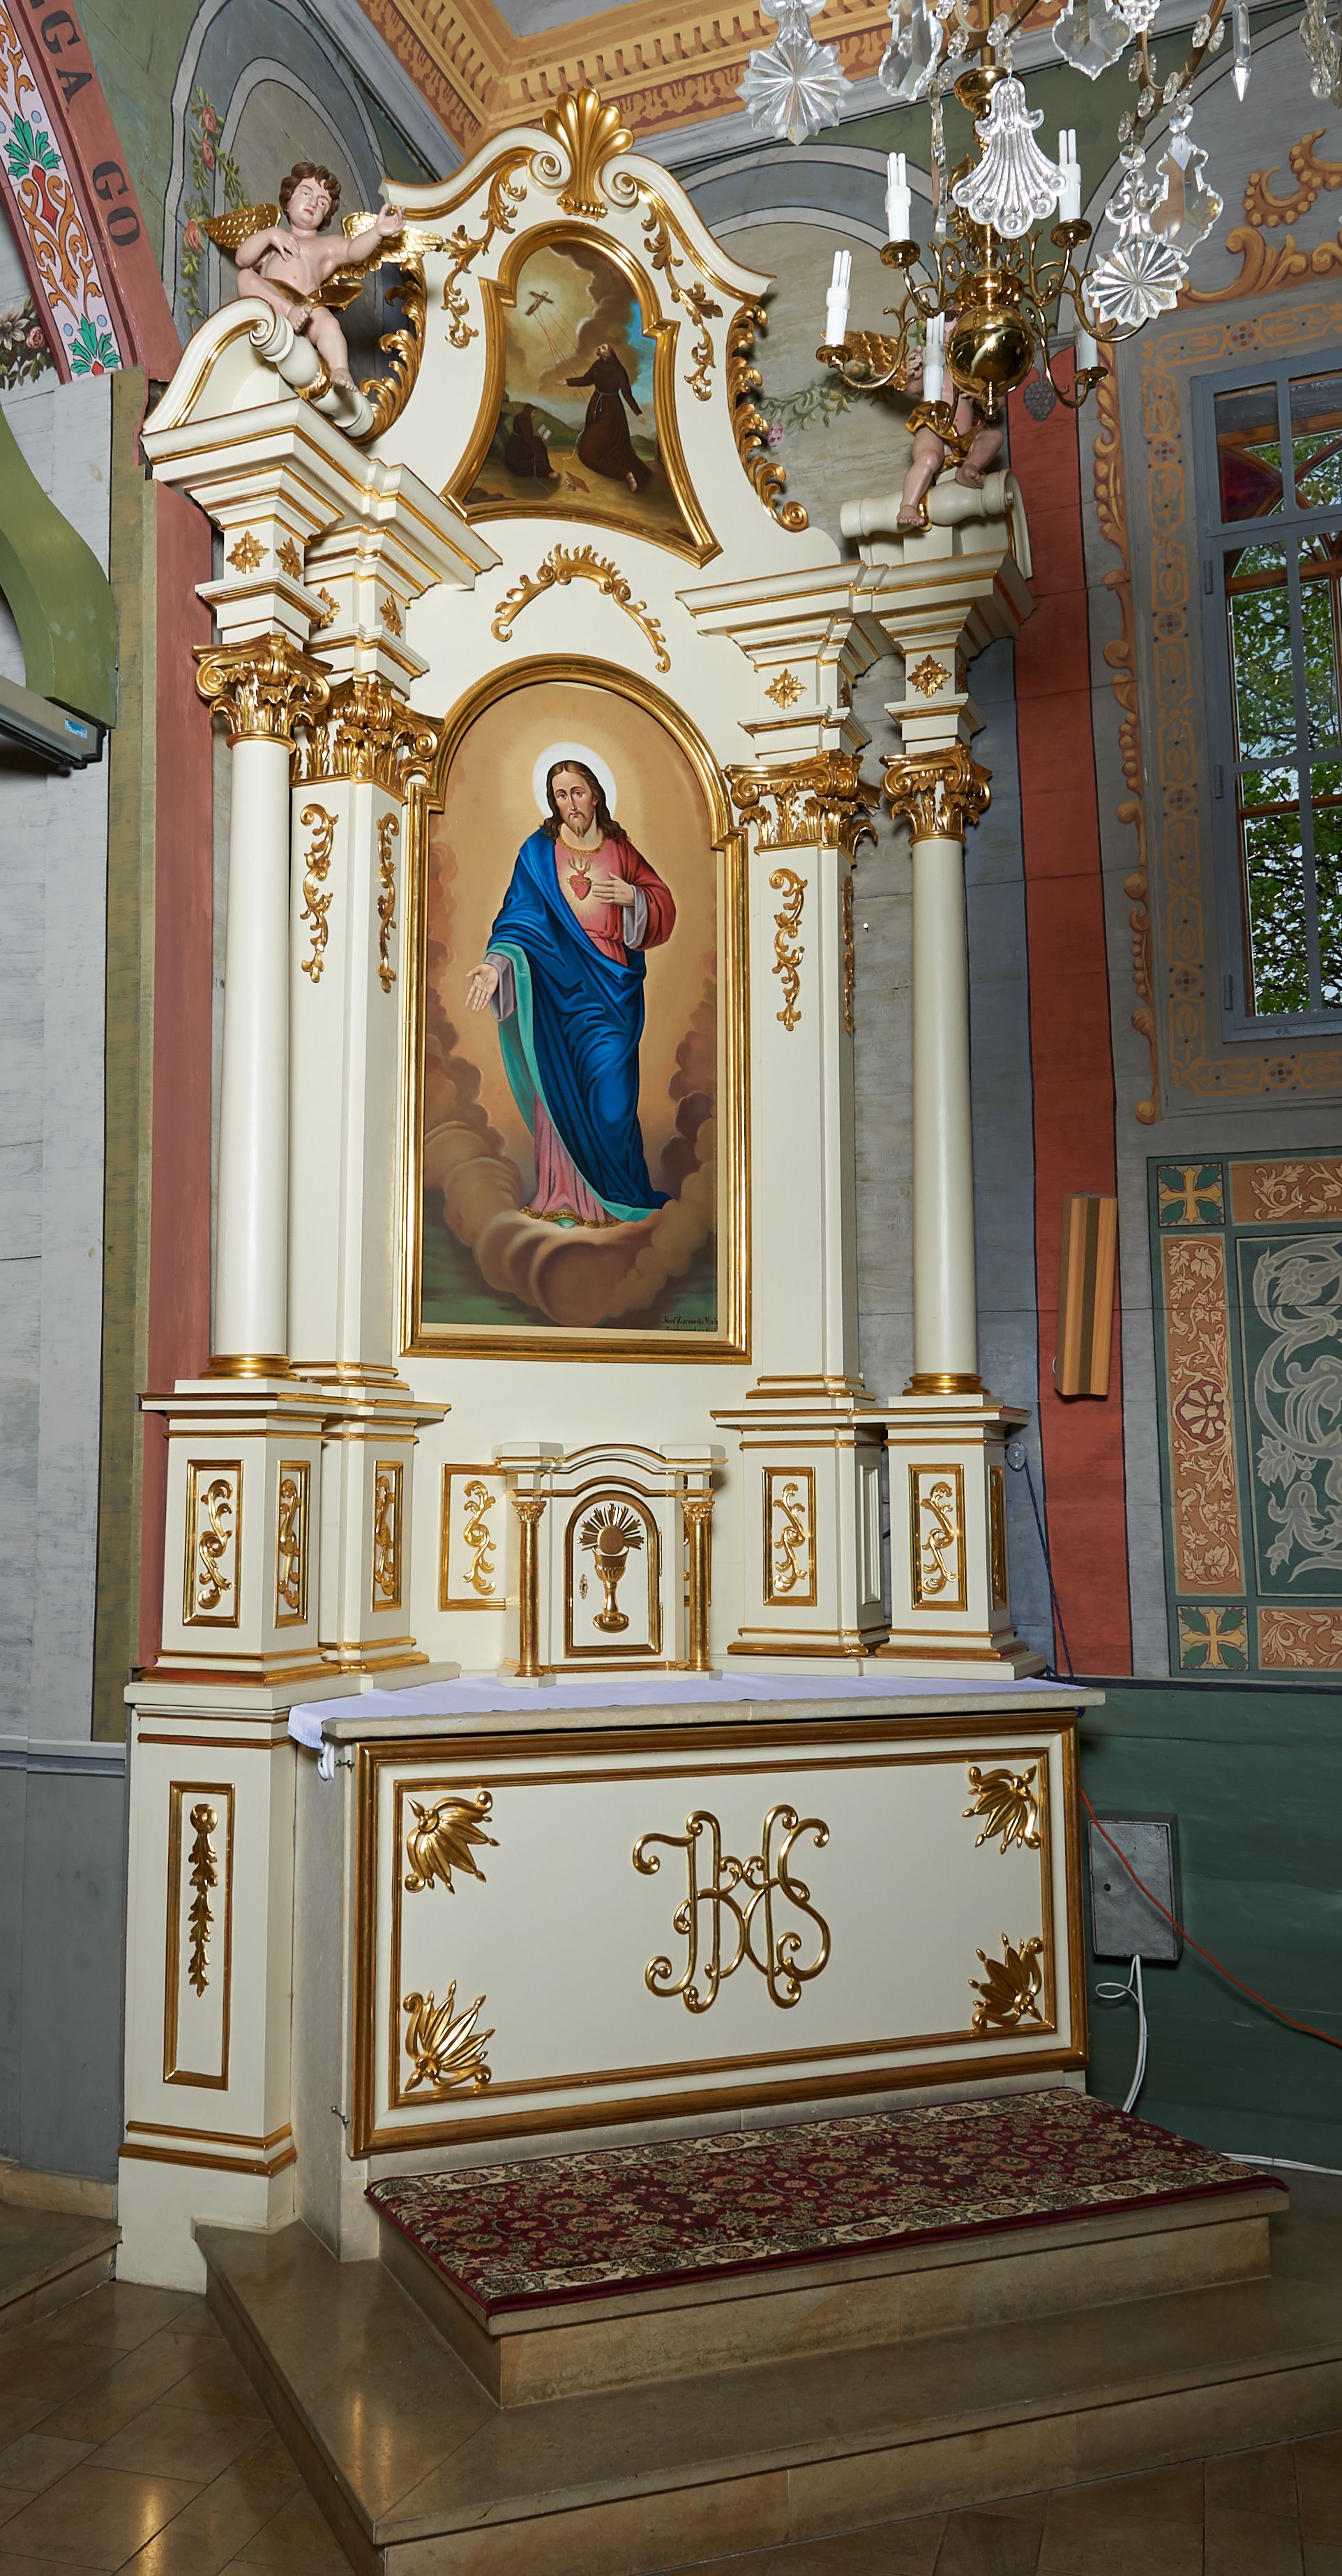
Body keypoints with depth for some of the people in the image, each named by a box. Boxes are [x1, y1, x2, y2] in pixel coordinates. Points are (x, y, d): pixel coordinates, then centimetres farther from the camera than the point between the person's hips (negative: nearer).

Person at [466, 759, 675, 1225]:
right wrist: (497, 961, -19)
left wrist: (631, 895, -9)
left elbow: (663, 904, 12)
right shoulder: (538, 852, 5)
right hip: (561, 980, -1)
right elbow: (520, 916, -3)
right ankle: (567, 1196, 0)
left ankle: (613, 1193, 3)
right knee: (563, 1084, -5)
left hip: (615, 982, 1)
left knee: (609, 1082, -8)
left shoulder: (620, 849, 10)